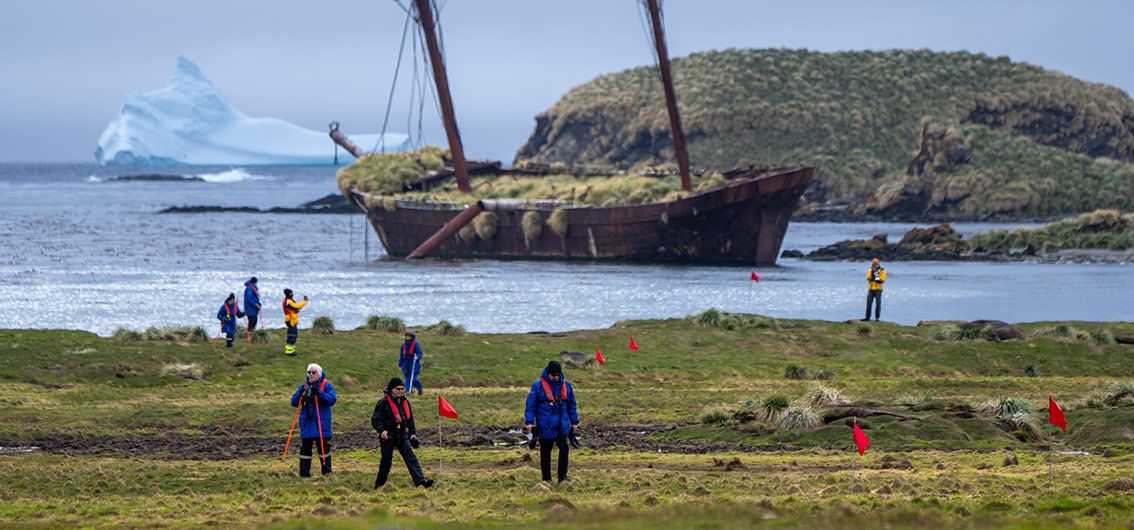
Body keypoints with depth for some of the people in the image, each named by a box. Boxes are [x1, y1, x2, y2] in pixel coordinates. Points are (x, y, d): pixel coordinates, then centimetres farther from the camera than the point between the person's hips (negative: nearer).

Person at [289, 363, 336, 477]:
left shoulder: (326, 385, 0)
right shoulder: (303, 385, 10)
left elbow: (332, 400, -14)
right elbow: (294, 402, 5)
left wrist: (319, 393, -25)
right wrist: (300, 393, -14)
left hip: (321, 423, -3)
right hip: (306, 422, 3)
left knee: (324, 447, 1)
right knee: (305, 448, 3)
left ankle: (327, 472, 10)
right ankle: (304, 473, 7)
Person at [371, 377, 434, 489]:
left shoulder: (405, 402, 10)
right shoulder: (383, 402, -9)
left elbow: (410, 420, 21)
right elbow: (375, 420, -11)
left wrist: (413, 433, 15)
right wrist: (382, 430, -26)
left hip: (402, 435, 5)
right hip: (388, 436, -5)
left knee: (411, 458, -8)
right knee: (386, 462, 3)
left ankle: (420, 481, -17)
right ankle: (379, 485, 20)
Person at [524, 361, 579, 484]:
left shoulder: (565, 386, 9)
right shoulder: (538, 386, -4)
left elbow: (571, 405, 19)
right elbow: (530, 405, -4)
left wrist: (574, 422, 19)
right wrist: (529, 422, -11)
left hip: (562, 426, 2)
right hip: (545, 426, -2)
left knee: (564, 448, -13)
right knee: (545, 452, 5)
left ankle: (562, 476, -7)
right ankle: (546, 479, 14)